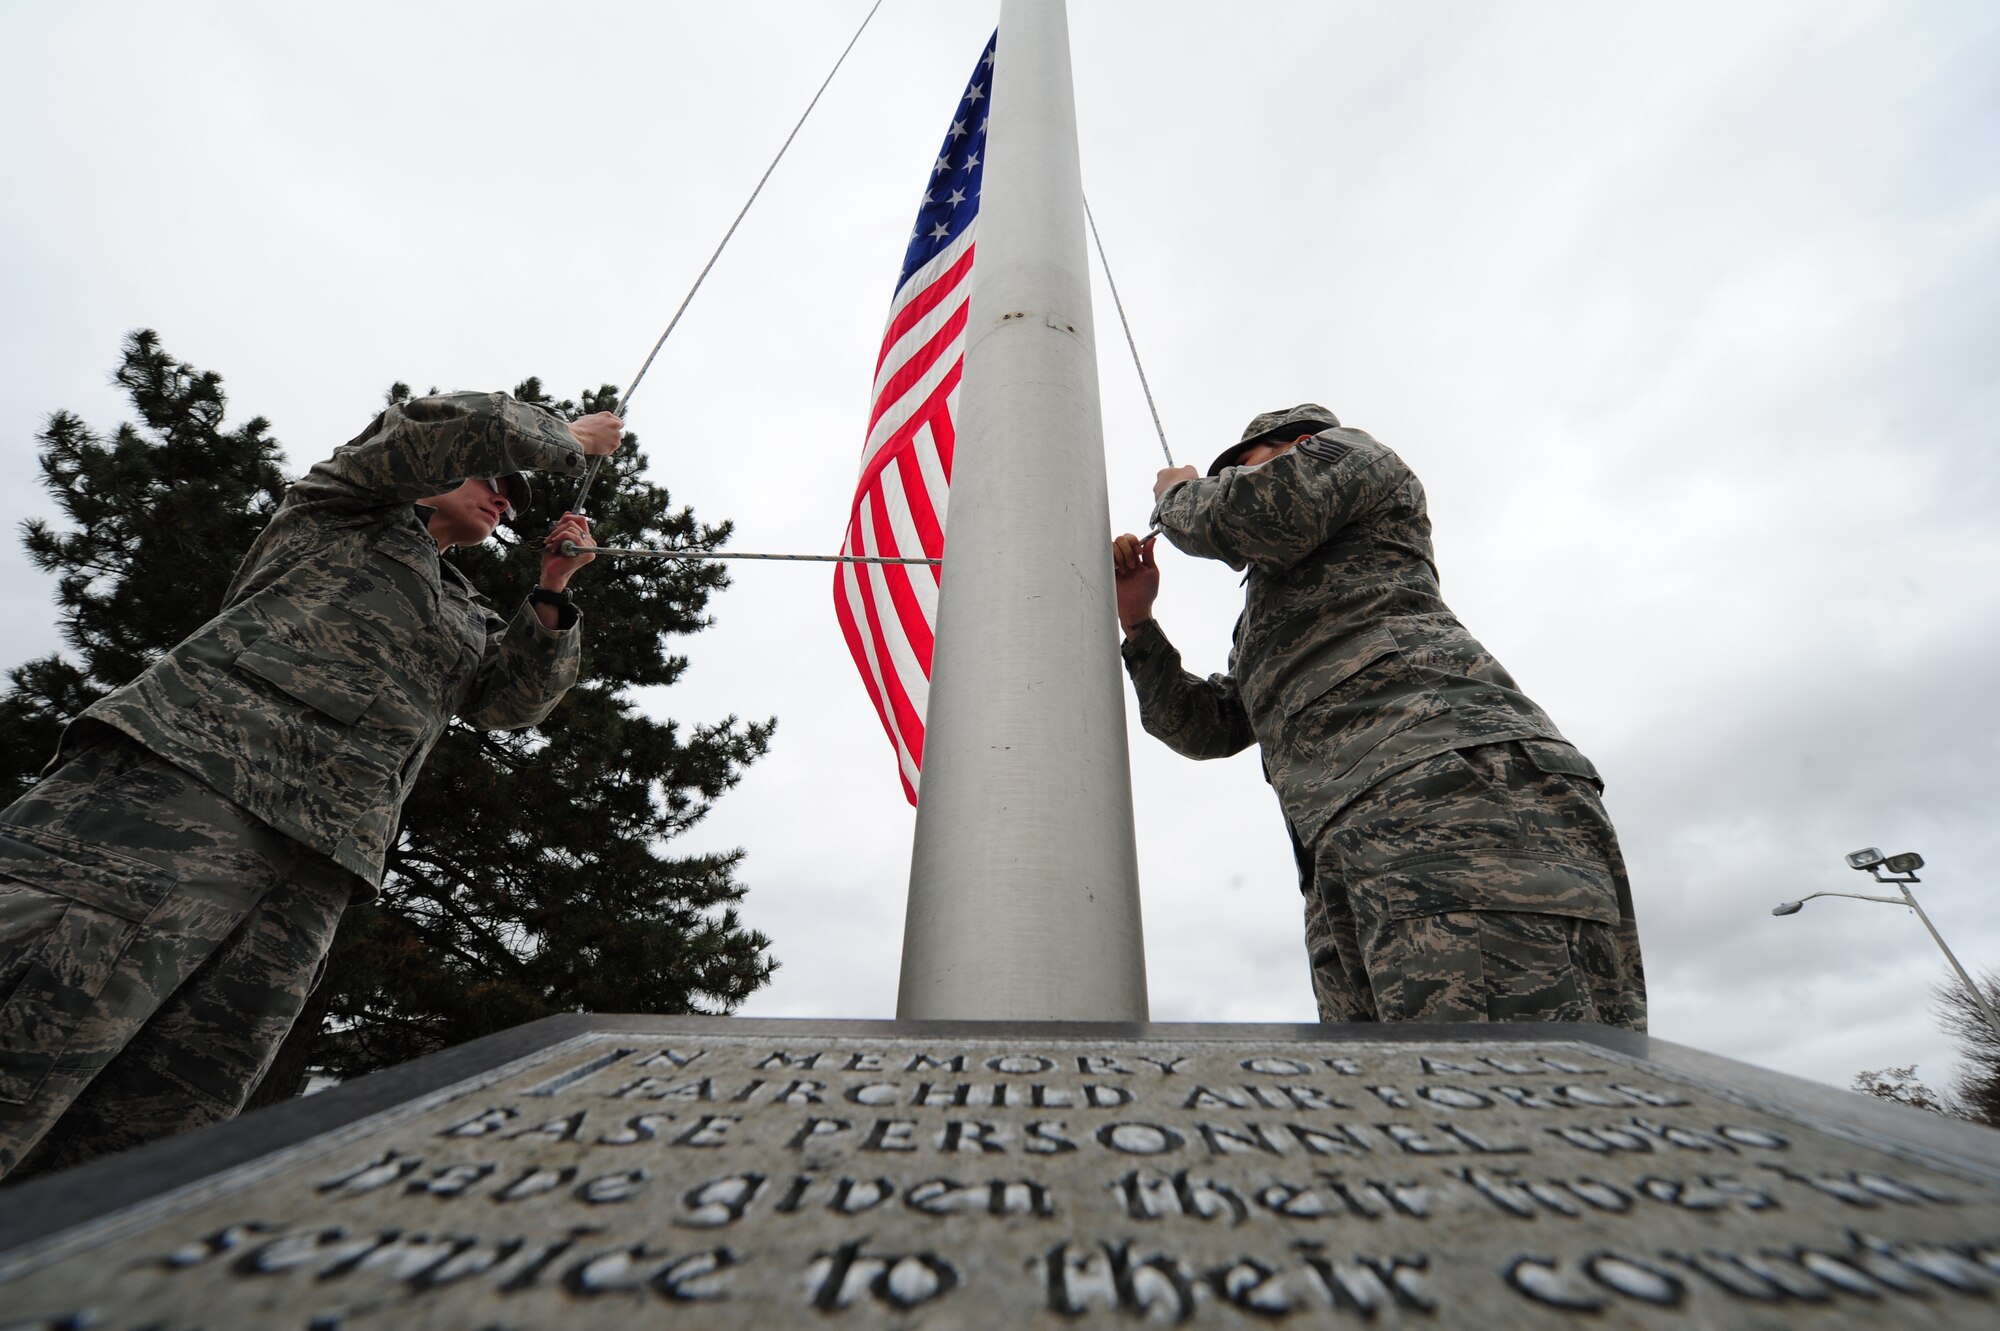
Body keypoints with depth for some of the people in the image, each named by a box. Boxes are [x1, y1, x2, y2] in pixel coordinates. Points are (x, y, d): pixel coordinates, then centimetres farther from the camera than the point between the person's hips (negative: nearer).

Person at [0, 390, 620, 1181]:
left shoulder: (467, 619, 33)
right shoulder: (340, 507, 19)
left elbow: (515, 699, 18)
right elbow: (473, 424, 5)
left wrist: (552, 594, 8)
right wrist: (570, 440, 20)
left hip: (315, 870, 5)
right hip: (191, 783, -5)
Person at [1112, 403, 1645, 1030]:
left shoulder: (1348, 451, 21)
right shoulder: (1266, 625, 40)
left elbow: (1250, 516, -1)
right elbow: (1206, 727, 34)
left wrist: (1178, 495, 22)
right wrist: (1139, 624, 26)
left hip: (1457, 779, -7)